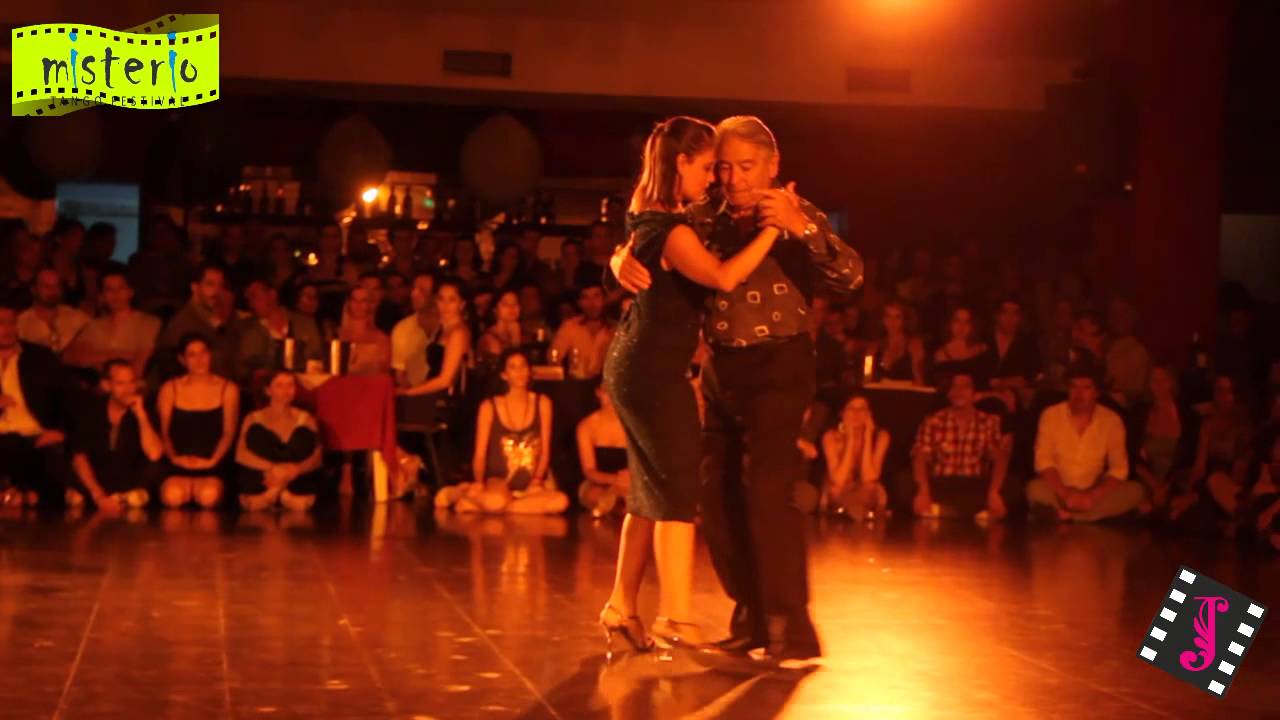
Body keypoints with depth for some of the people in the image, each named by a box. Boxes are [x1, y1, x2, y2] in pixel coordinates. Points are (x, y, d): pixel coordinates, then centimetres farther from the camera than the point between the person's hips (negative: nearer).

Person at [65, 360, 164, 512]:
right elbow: (79, 456, -9)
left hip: (131, 481, -1)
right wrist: (99, 496, -21)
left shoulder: (143, 410, -7)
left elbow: (154, 455, -22)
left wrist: (141, 415, -25)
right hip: (97, 481, 1)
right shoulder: (91, 410, -5)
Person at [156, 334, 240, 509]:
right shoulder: (170, 389, 12)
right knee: (173, 496, -32)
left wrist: (211, 460, -10)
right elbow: (163, 431, 7)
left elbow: (229, 433, 6)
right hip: (177, 467, 1)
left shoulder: (228, 389, 10)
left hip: (211, 468, -1)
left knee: (209, 496, -33)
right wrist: (174, 457, -11)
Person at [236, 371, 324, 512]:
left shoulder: (305, 419, 12)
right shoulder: (253, 419, 9)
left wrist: (294, 470, -21)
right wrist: (273, 468, -20)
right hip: (260, 486, 0)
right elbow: (241, 455, -4)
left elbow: (317, 458, 1)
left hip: (297, 482, 0)